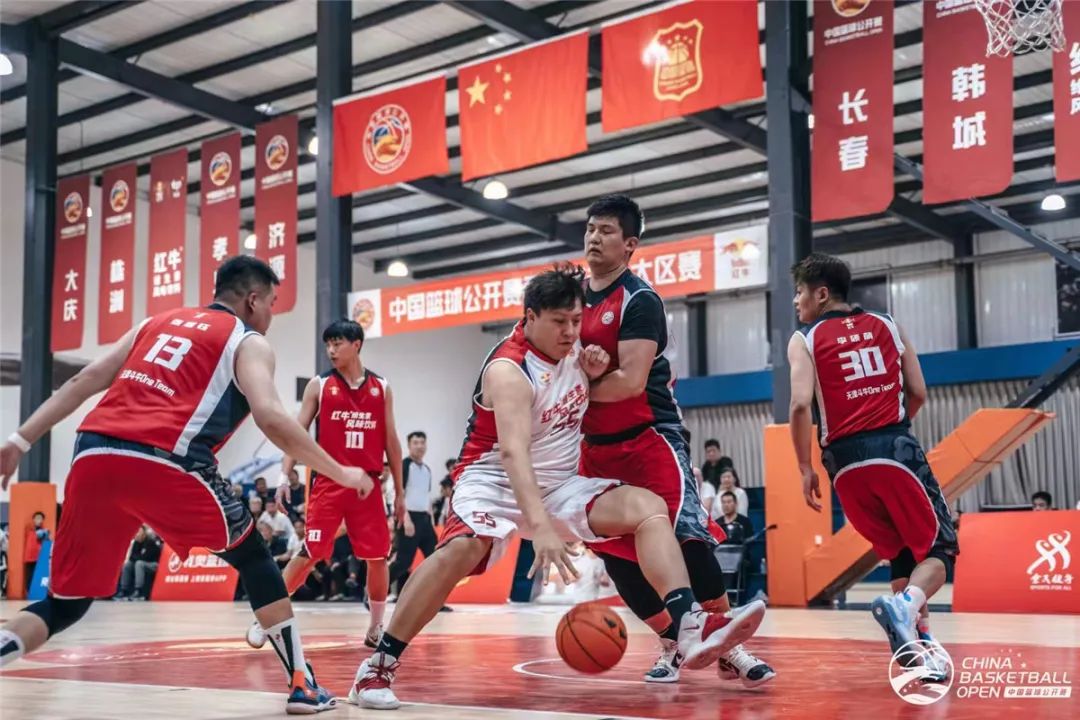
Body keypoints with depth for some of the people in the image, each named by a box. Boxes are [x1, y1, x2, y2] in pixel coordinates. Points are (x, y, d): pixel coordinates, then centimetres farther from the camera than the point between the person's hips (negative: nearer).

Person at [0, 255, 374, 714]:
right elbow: (272, 420, -3)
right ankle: (302, 685, 15)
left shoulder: (158, 322, 29)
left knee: (64, 604, 15)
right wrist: (341, 474, 5)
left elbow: (86, 381, 20)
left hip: (93, 454, 5)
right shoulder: (248, 342, 13)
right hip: (161, 461, -5)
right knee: (254, 560, 16)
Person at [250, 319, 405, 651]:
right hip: (328, 483, -2)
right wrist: (285, 475, -12)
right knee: (309, 554, -6)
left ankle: (376, 628, 18)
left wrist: (399, 491, 10)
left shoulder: (381, 387, 8)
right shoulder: (319, 385, 3)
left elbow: (390, 441, 11)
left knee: (377, 557, 2)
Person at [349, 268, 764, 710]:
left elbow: (590, 407, 21)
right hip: (496, 481, -6)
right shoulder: (508, 369, -23)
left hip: (559, 484, 7)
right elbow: (513, 452, -37)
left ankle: (691, 628, -26)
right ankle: (378, 666, -25)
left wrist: (594, 373, -6)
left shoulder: (571, 345, 0)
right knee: (462, 548, -36)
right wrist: (540, 527, -52)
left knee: (648, 507, -14)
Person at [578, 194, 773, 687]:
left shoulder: (639, 300, -13)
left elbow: (630, 381, -23)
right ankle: (673, 644, 18)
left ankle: (728, 649, -2)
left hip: (651, 438, -7)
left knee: (688, 538, -16)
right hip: (598, 447, 7)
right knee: (618, 555, 3)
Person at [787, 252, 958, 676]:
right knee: (937, 549, 7)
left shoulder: (804, 340, 5)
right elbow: (918, 393, 11)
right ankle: (906, 605, -22)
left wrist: (806, 469, 0)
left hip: (845, 459, 1)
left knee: (899, 554, 17)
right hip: (897, 449, 0)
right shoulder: (886, 325, 14)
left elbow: (801, 405, -8)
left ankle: (919, 641, 9)